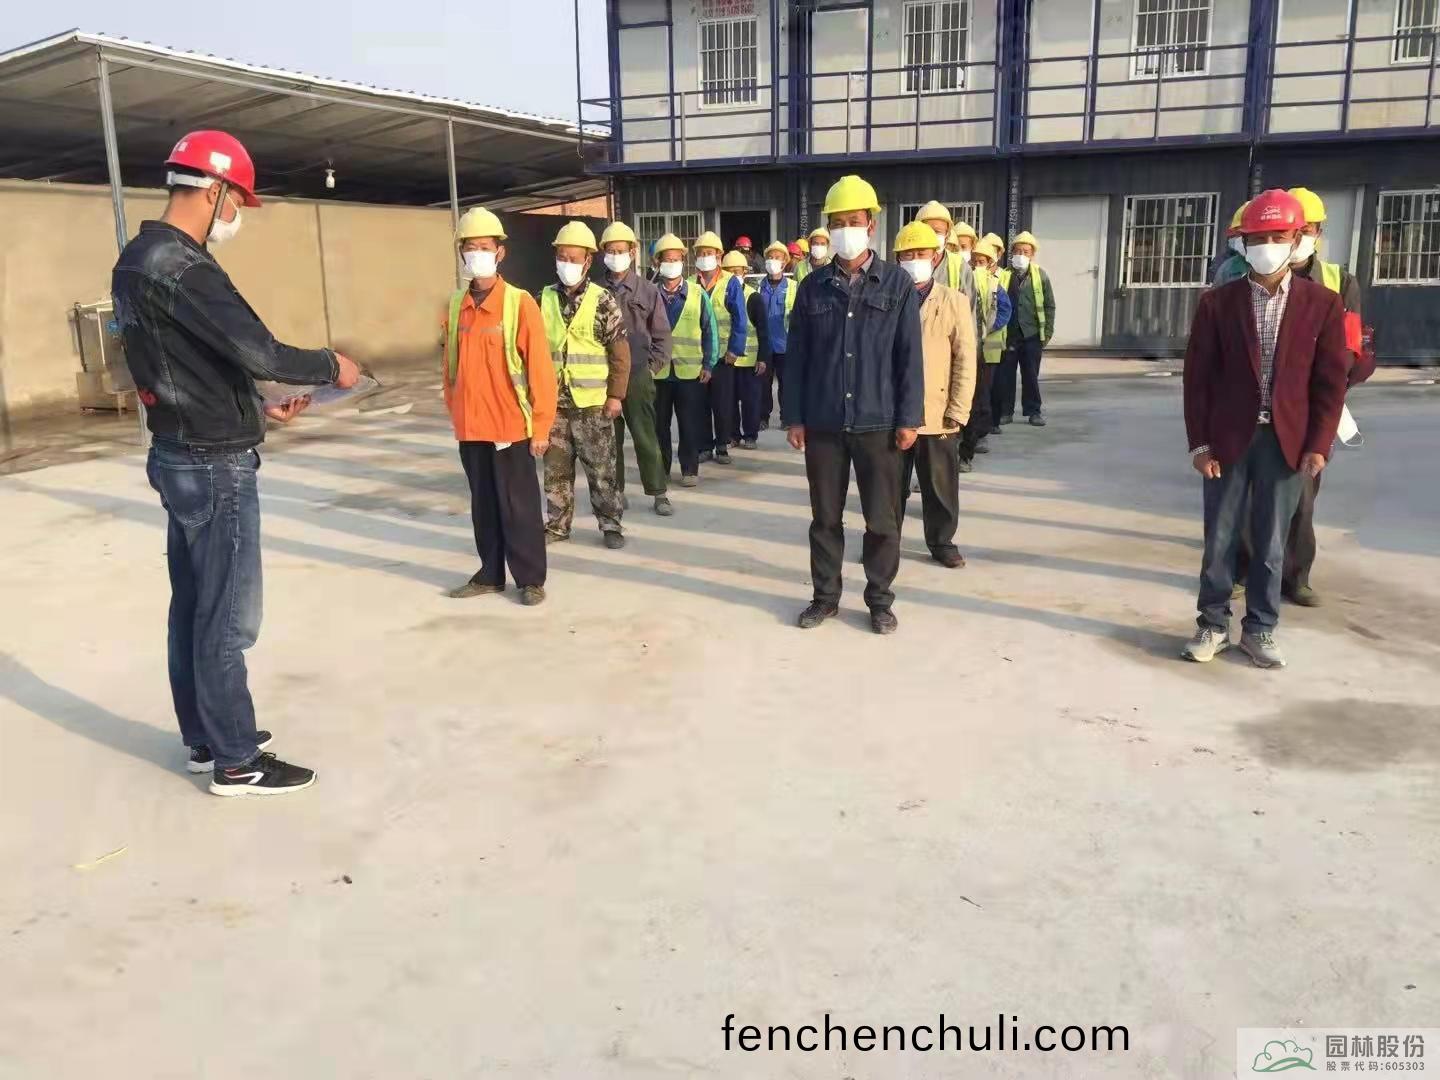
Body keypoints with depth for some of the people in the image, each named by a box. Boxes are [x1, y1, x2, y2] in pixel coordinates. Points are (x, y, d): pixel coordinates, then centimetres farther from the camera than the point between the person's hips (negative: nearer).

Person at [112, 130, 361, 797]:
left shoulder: (139, 260, 11)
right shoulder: (179, 268, -21)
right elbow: (259, 352, -27)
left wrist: (258, 409, 18)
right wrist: (330, 365, -10)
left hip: (181, 457, 10)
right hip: (215, 467, -10)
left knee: (193, 606, 17)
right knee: (227, 618, -1)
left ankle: (205, 739, 29)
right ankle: (236, 762, 10)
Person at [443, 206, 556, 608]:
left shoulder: (519, 303, -9)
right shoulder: (455, 305, 5)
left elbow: (540, 368, -9)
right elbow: (451, 364, 11)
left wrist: (541, 424, -10)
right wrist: (454, 413, 11)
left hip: (511, 424, -5)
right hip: (470, 426, 5)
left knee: (518, 505, 4)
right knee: (483, 504, 15)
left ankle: (530, 579, 16)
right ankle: (490, 574, 27)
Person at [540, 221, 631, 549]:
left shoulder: (602, 301, -4)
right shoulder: (543, 299, 5)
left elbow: (620, 351, -4)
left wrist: (616, 395, -8)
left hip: (592, 401, -3)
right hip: (553, 400, 3)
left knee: (601, 467, 5)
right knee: (556, 467, 10)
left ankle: (610, 523, 17)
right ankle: (557, 524, 21)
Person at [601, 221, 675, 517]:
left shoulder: (648, 292, 4)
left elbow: (662, 335, 5)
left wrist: (652, 366, -3)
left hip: (638, 375, -1)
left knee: (645, 436, 0)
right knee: (610, 437, 8)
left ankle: (659, 493, 8)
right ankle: (616, 491, 18)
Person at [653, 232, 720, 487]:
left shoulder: (697, 294, 3)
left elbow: (710, 330, 5)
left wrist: (708, 364, -1)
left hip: (690, 370, -1)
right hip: (656, 370, 1)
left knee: (690, 424, 2)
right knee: (658, 423, 8)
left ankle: (690, 469, 13)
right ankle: (660, 469, 19)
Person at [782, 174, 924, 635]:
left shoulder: (898, 284, -1)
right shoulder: (813, 287, 4)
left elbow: (910, 356, -2)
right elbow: (795, 356, 5)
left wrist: (909, 418, -7)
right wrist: (793, 416, 1)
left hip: (878, 423, -1)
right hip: (823, 423, 2)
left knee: (882, 519, 6)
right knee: (825, 516, 11)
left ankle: (880, 599, 21)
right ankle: (825, 596, 24)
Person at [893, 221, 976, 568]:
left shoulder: (954, 301, 0)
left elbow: (965, 362, -3)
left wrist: (958, 412, -8)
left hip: (937, 415, -1)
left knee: (940, 485, 10)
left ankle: (942, 541, 24)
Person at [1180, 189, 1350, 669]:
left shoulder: (1322, 303, 1)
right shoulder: (1217, 302, 0)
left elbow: (1330, 382, 2)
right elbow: (1198, 376, 0)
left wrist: (1318, 445, -5)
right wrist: (1200, 443, -5)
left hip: (1286, 441, 0)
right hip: (1228, 438, 0)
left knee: (1270, 544, 8)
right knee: (1219, 540, 7)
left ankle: (1260, 630, 20)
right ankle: (1213, 625, 20)